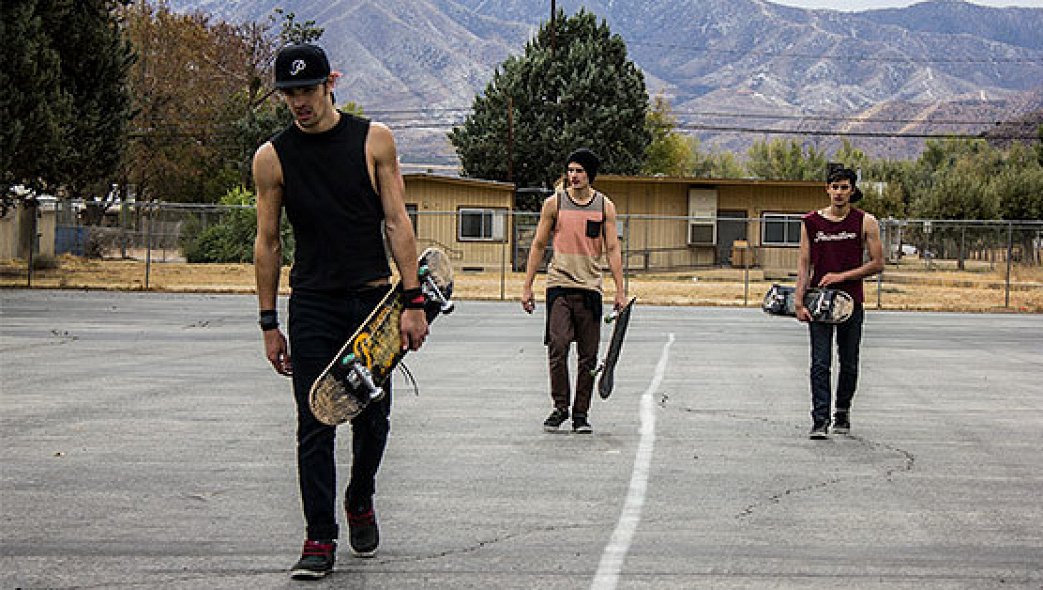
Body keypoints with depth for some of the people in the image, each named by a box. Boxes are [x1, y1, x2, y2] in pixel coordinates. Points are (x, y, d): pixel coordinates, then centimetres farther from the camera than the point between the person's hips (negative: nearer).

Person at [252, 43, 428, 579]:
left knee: (372, 418, 9)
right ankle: (320, 538, 3)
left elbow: (396, 222, 0)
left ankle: (360, 502, 34)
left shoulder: (374, 139, 0)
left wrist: (412, 300, -6)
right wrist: (269, 324, 3)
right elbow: (267, 242, 5)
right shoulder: (272, 157, 0)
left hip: (373, 299, 1)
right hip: (312, 306, -1)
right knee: (315, 426, -4)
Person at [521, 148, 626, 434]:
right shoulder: (554, 203, 4)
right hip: (559, 285, -1)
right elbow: (538, 246, 8)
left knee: (588, 356, 3)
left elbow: (612, 249, 4)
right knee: (557, 348, -12)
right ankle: (560, 407, -1)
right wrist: (527, 287, 4)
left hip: (590, 288, 1)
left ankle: (581, 413, 11)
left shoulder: (605, 206, 6)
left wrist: (620, 292, -2)